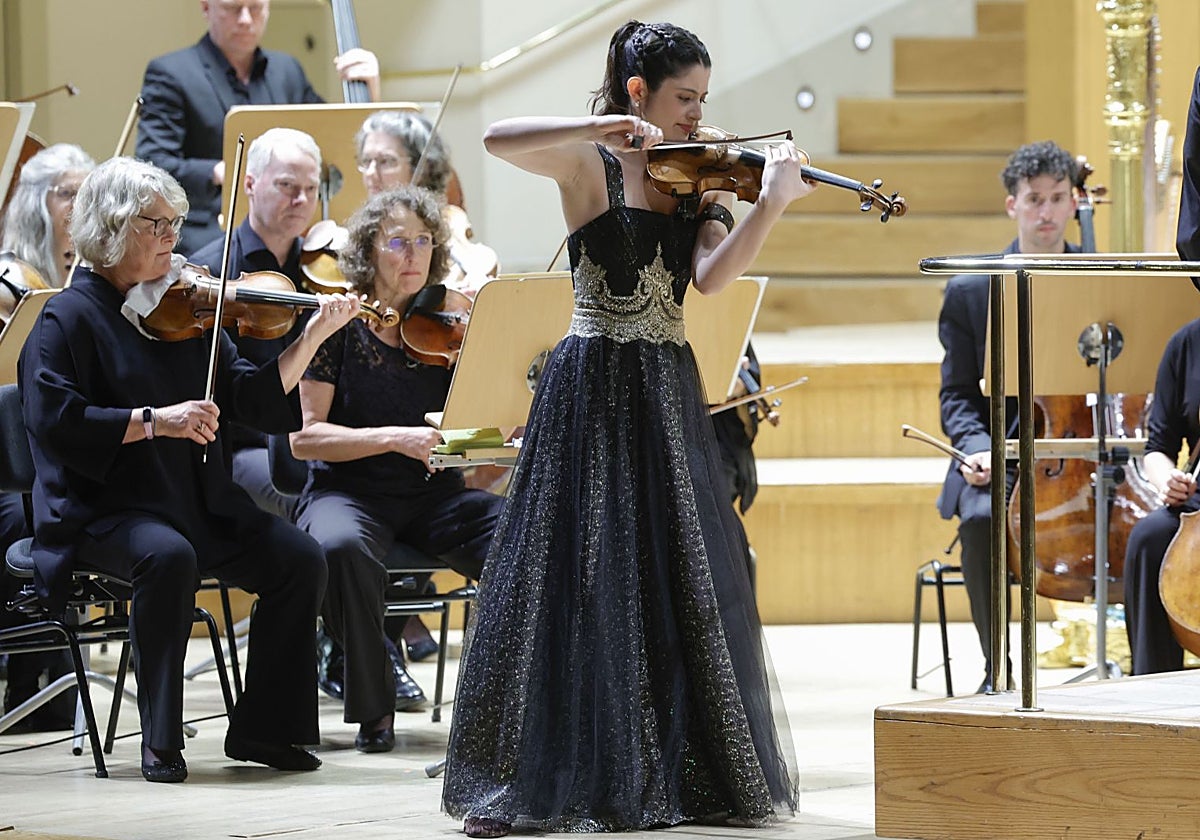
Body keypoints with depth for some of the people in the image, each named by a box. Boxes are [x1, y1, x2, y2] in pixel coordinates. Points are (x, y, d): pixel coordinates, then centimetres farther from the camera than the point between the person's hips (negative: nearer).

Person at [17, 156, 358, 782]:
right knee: (168, 556, -36)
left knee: (299, 558, -13)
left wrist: (313, 337, -6)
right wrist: (153, 420, -21)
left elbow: (254, 400, 7)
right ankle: (161, 742, -24)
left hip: (202, 506, 6)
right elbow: (50, 420, -17)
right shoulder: (69, 318, -4)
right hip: (107, 510, -6)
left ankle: (261, 728, -3)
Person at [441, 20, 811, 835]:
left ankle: (684, 770, 11)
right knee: (571, 581, -4)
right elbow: (500, 138, -22)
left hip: (668, 394, 4)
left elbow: (713, 275, -10)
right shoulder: (589, 165, -3)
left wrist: (772, 203, -22)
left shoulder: (699, 181, 8)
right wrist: (607, 129, -26)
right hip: (592, 392, -4)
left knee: (684, 585, 3)